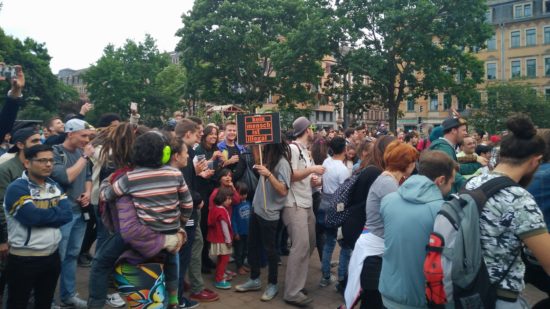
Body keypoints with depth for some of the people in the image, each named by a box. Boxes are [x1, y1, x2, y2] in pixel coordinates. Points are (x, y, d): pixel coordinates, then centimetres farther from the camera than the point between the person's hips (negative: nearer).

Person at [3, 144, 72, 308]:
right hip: (23, 259, -6)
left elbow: (67, 214, -7)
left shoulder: (54, 186, 6)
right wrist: (54, 212, -10)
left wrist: (41, 215, -18)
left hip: (52, 256, 6)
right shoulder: (16, 188, -14)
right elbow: (33, 216, -27)